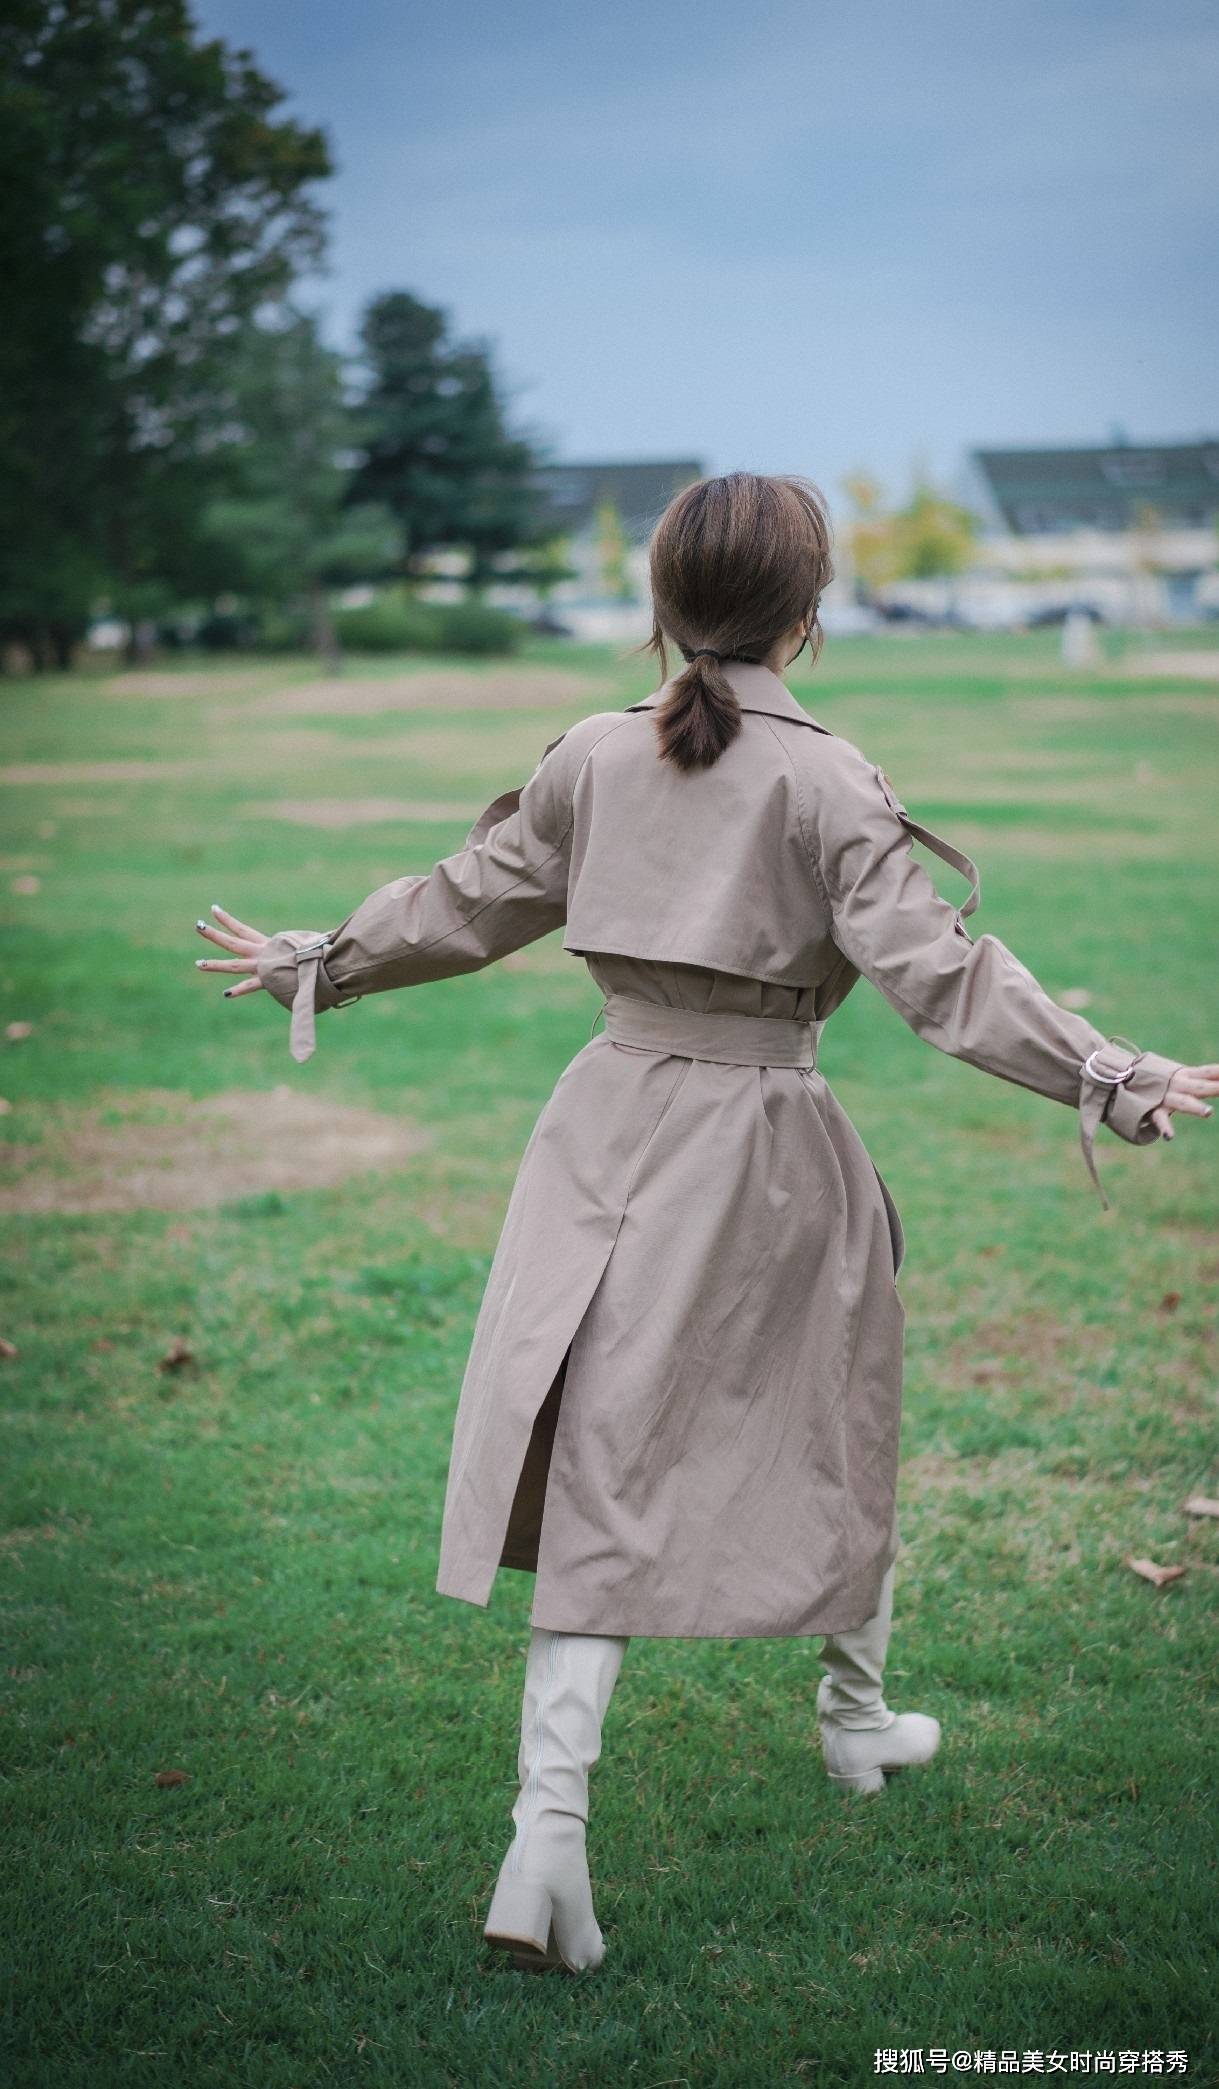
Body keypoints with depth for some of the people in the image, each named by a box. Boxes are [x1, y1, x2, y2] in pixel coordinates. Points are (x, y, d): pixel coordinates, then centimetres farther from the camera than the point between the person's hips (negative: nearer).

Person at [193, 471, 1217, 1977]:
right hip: (766, 1143, -3)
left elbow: (467, 903, 11)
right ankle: (857, 1717, 41)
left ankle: (550, 1820, -9)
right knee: (838, 1429, 20)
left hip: (613, 1121, 3)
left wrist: (315, 964, 27)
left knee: (601, 1470, 3)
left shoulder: (596, 756, 1)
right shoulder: (826, 780, -12)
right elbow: (938, 969, -17)